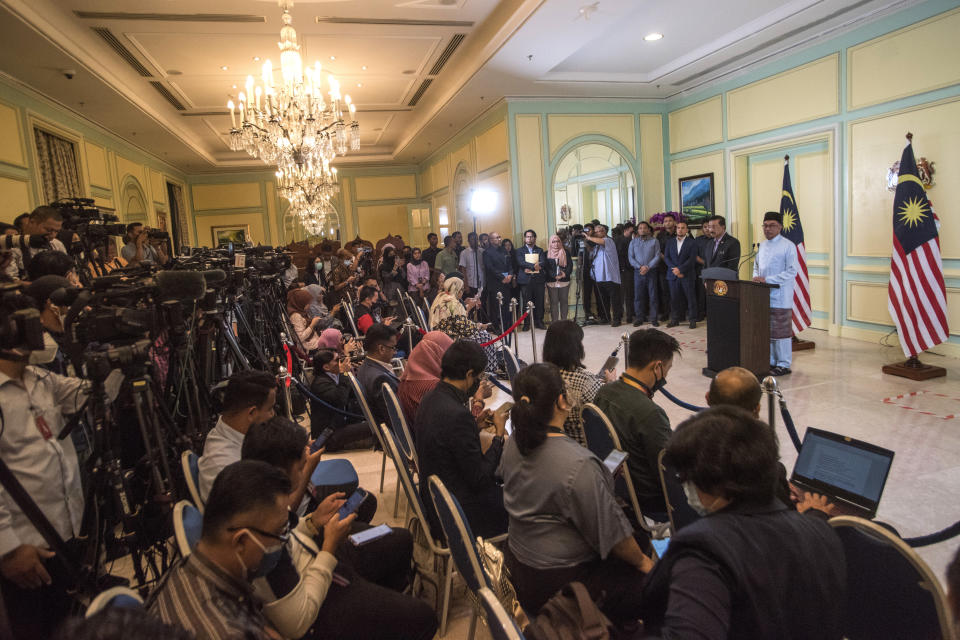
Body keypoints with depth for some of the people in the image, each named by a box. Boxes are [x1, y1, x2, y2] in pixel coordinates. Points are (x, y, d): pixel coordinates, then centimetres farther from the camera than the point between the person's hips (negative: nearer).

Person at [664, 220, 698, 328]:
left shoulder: (691, 243, 3)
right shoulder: (670, 242, 13)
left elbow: (692, 260, -6)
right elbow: (666, 257, 5)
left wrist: (680, 269, -15)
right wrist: (674, 269, -9)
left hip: (687, 275, -3)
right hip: (673, 275, 3)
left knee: (690, 298, -1)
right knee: (675, 298, 4)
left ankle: (692, 319, 5)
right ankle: (675, 319, 12)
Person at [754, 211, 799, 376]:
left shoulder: (788, 246, -7)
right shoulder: (762, 245, 14)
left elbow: (791, 272, -13)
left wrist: (766, 280, -19)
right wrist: (756, 278, 4)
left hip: (780, 298, -7)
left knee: (780, 331, -2)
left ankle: (783, 365, 7)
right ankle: (771, 361, 22)